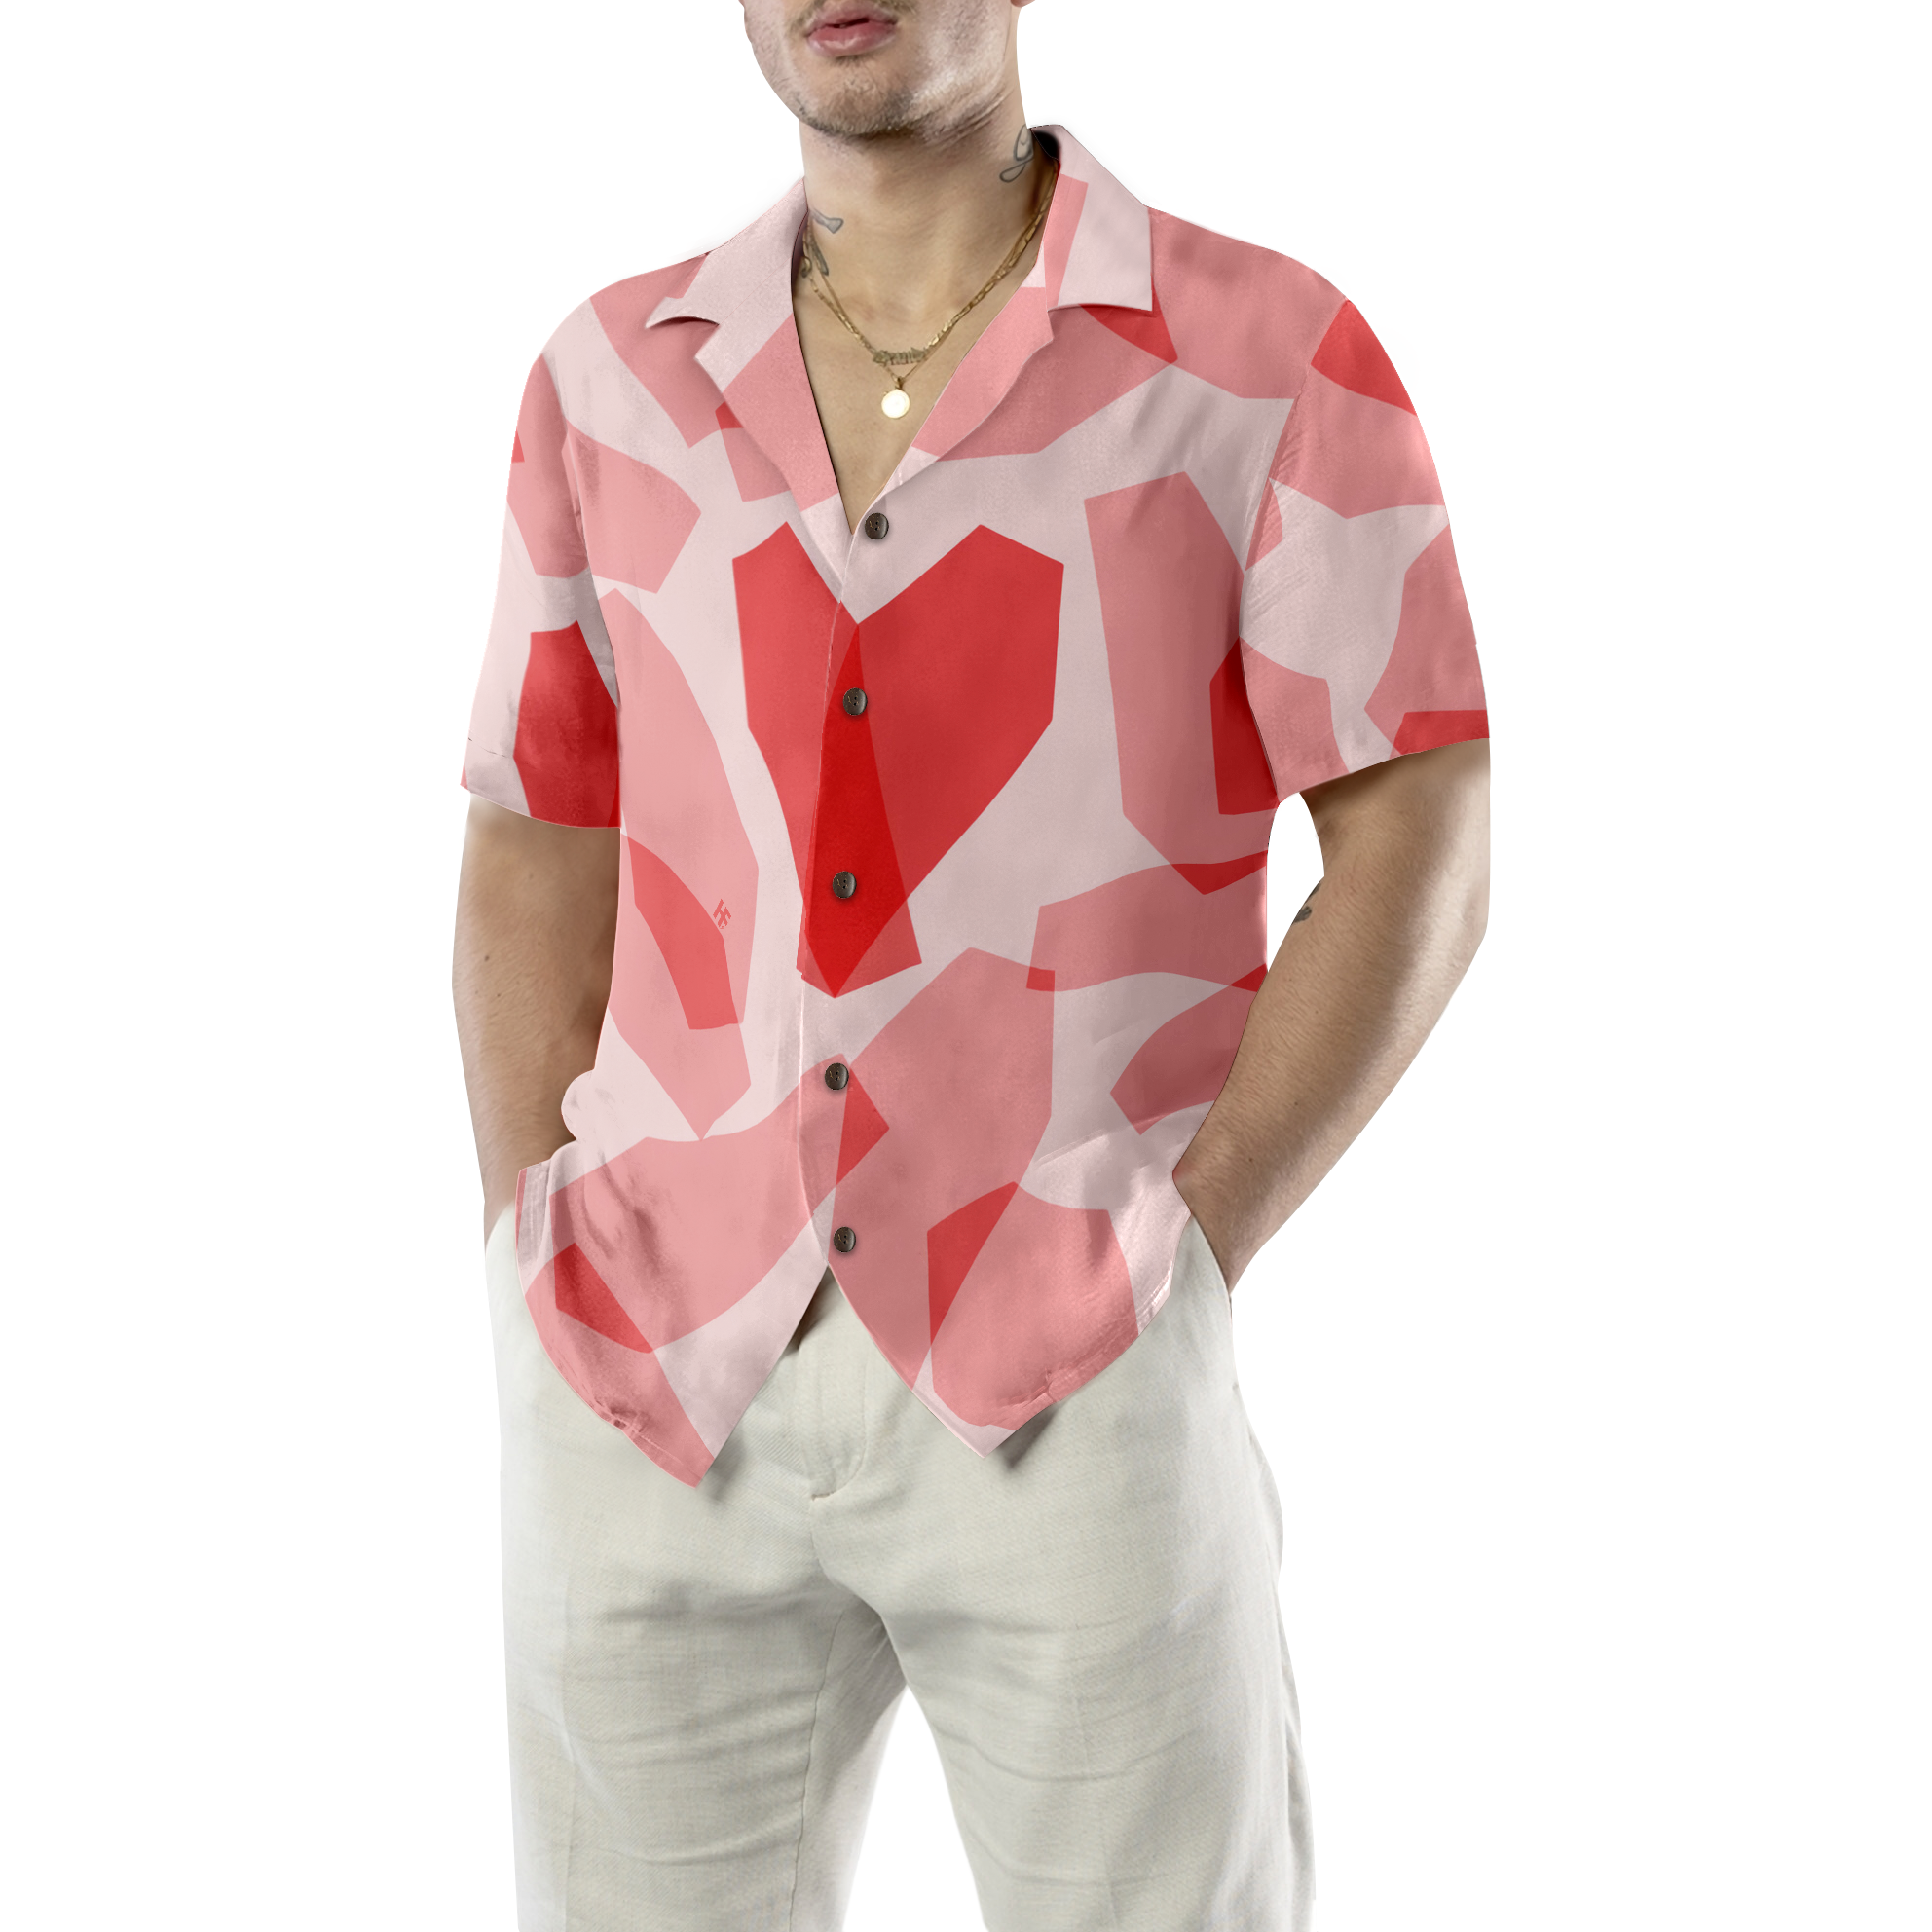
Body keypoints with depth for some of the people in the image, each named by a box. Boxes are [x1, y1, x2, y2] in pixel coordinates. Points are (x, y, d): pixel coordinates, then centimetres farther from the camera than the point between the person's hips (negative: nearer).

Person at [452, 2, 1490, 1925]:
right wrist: (535, 1257, 2)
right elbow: (537, 857, 13)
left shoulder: (1270, 358, -1)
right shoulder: (614, 378, 10)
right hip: (667, 1390, 3)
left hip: (1069, 1397, -3)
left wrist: (1191, 1254, -11)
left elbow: (1420, 851, -4)